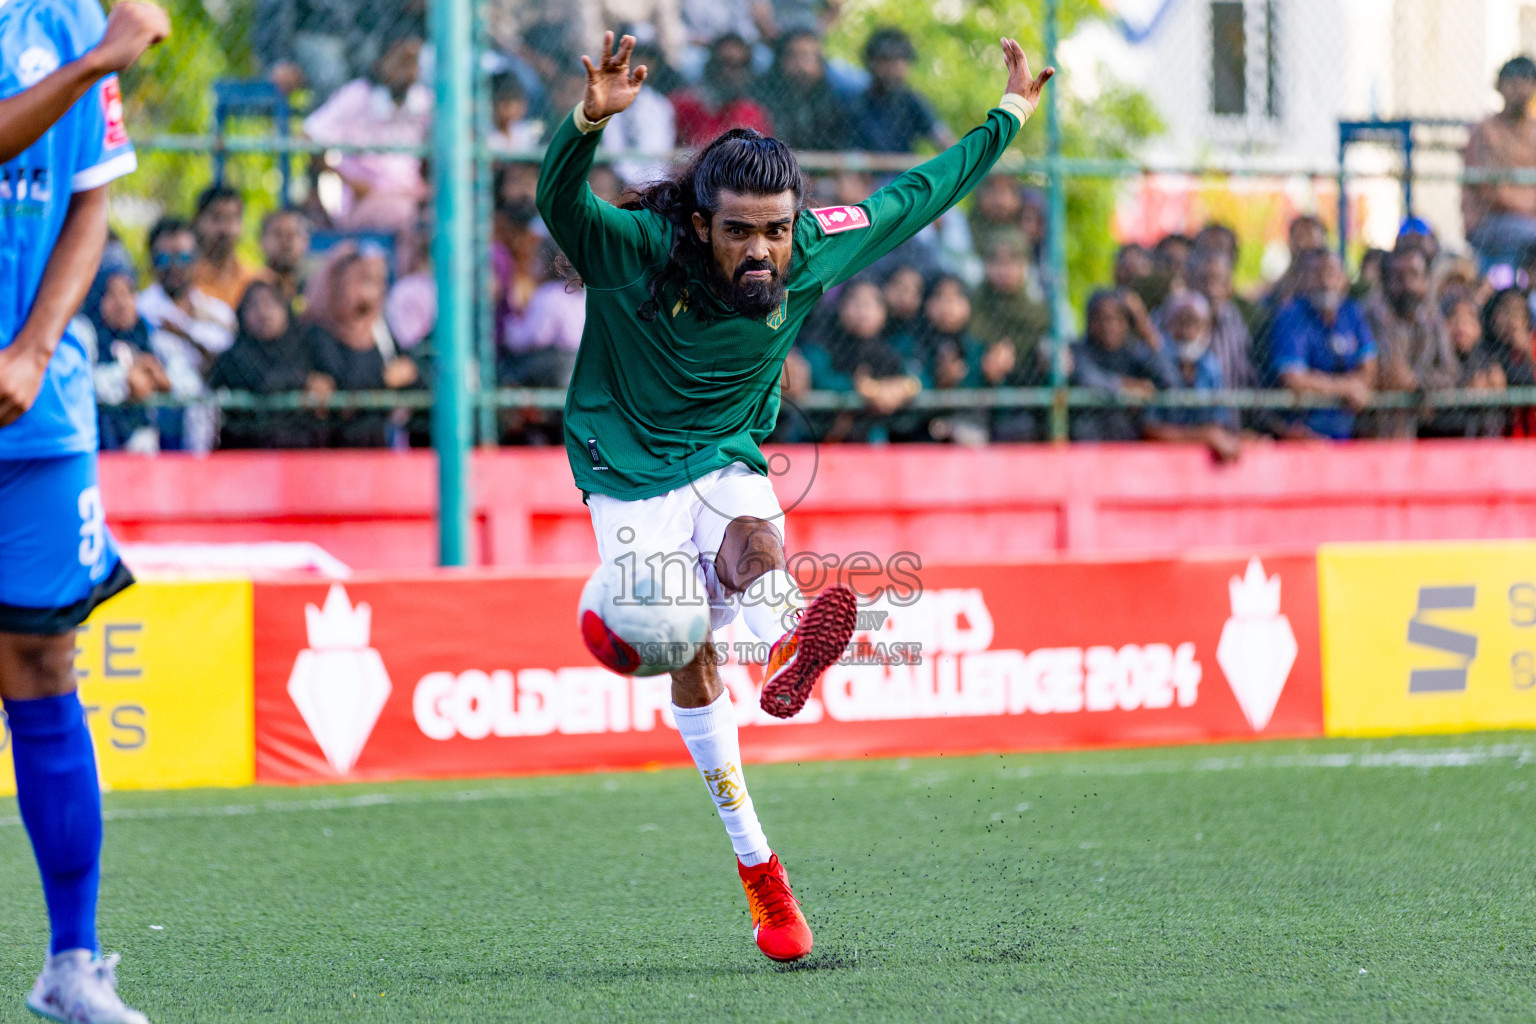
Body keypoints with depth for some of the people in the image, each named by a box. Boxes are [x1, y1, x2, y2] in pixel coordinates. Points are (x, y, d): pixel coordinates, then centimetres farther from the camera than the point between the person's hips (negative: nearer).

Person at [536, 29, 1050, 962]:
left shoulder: (814, 248, -10)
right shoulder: (635, 250, -21)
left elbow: (916, 198, 6)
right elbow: (560, 203, -41)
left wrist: (1009, 117, 10)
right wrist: (590, 123, -60)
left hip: (729, 461, 3)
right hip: (630, 472, -3)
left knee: (754, 550, -33)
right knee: (690, 663, -13)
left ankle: (789, 640, -66)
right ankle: (757, 867, -9)